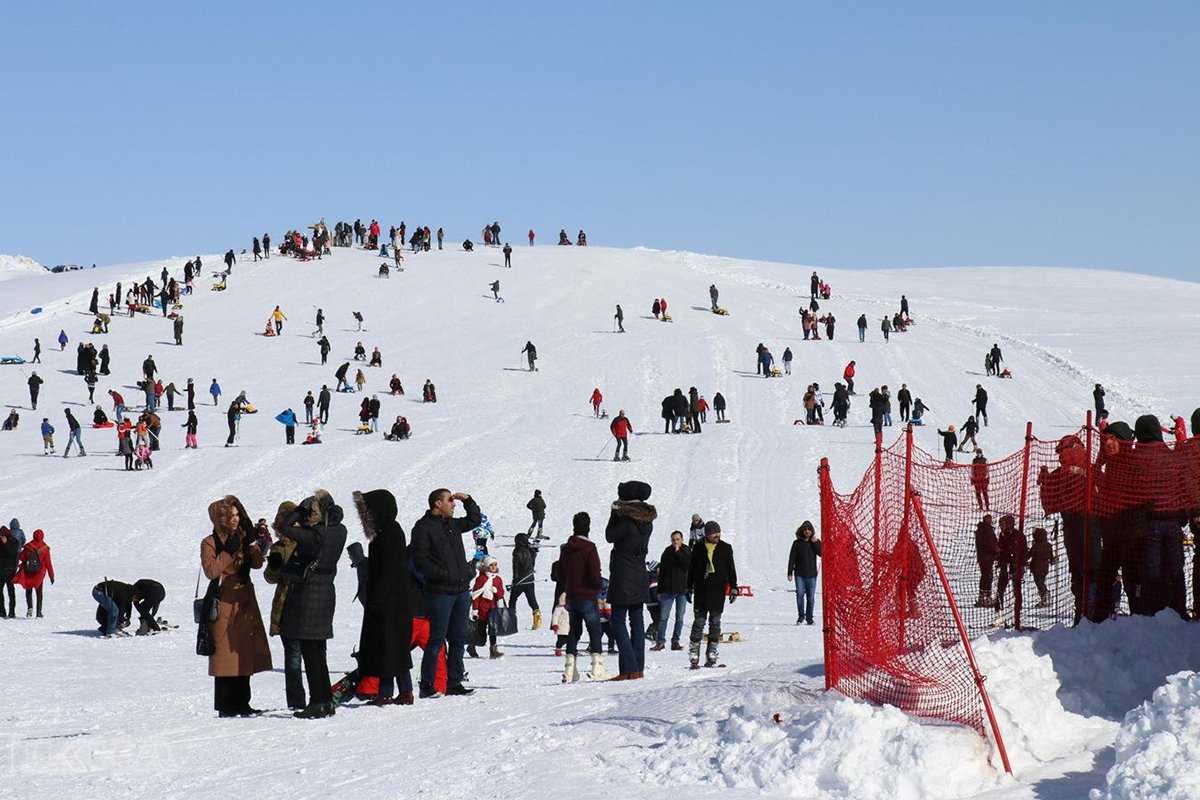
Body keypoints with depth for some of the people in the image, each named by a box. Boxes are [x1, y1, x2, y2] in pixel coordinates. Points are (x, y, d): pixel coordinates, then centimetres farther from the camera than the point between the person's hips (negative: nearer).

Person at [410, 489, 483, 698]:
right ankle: (427, 685, -3)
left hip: (461, 590, 8)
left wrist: (467, 500, 20)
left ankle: (454, 682, 16)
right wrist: (443, 575, -17)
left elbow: (474, 520, 34)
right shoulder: (423, 527, -6)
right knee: (437, 639, -7)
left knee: (458, 639, 10)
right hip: (440, 592, -8)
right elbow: (421, 561, -13)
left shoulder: (452, 525, 17)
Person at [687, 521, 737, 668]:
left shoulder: (726, 548, 7)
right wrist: (689, 587, 11)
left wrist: (733, 587, 5)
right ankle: (694, 657, -4)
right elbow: (691, 569, 12)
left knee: (715, 622, 4)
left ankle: (712, 657, 9)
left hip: (718, 590, 0)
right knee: (698, 621, -4)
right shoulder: (698, 548, 6)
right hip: (701, 590, 0)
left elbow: (731, 569, 10)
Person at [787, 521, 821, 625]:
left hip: (811, 574, 1)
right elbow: (792, 558, 3)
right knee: (800, 594, -10)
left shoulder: (816, 542, 8)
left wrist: (815, 543, -12)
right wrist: (790, 573, -2)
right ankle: (801, 616, 5)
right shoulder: (797, 543, 4)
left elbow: (821, 553, -6)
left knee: (811, 597, 2)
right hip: (799, 574, -1)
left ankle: (809, 618, 10)